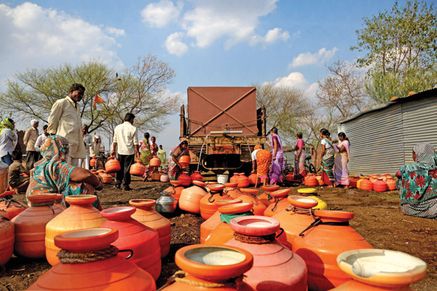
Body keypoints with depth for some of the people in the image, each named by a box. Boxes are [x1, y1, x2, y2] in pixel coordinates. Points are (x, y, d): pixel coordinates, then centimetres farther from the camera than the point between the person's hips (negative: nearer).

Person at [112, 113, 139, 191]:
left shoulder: (117, 127, 6)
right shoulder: (133, 128, -7)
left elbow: (114, 141, 9)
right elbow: (135, 142, -8)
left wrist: (113, 150, 16)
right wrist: (137, 152, -3)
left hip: (120, 151, 4)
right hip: (129, 152, -4)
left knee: (120, 167, 15)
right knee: (127, 168, 1)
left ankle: (118, 183, 17)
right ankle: (126, 185, 4)